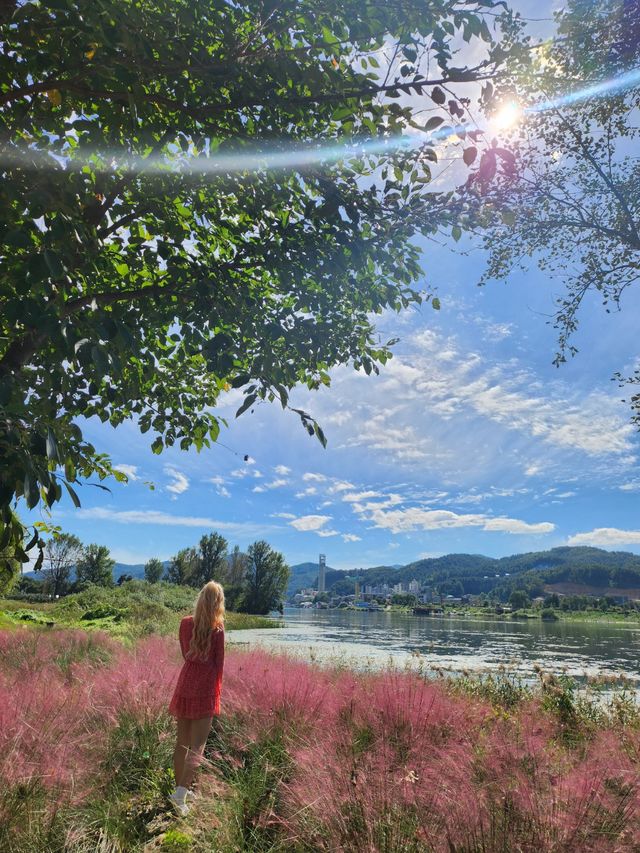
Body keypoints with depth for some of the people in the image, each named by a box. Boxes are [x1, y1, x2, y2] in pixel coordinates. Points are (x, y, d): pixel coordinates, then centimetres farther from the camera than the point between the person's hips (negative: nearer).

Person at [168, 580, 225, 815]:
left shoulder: (185, 623, 0)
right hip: (205, 690, -5)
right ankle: (181, 792, -10)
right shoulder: (217, 629, -11)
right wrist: (217, 690, 8)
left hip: (185, 686, 5)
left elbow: (185, 654, 12)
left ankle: (181, 788, 28)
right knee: (197, 746, 1)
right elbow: (219, 663, -3)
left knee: (182, 742, 17)